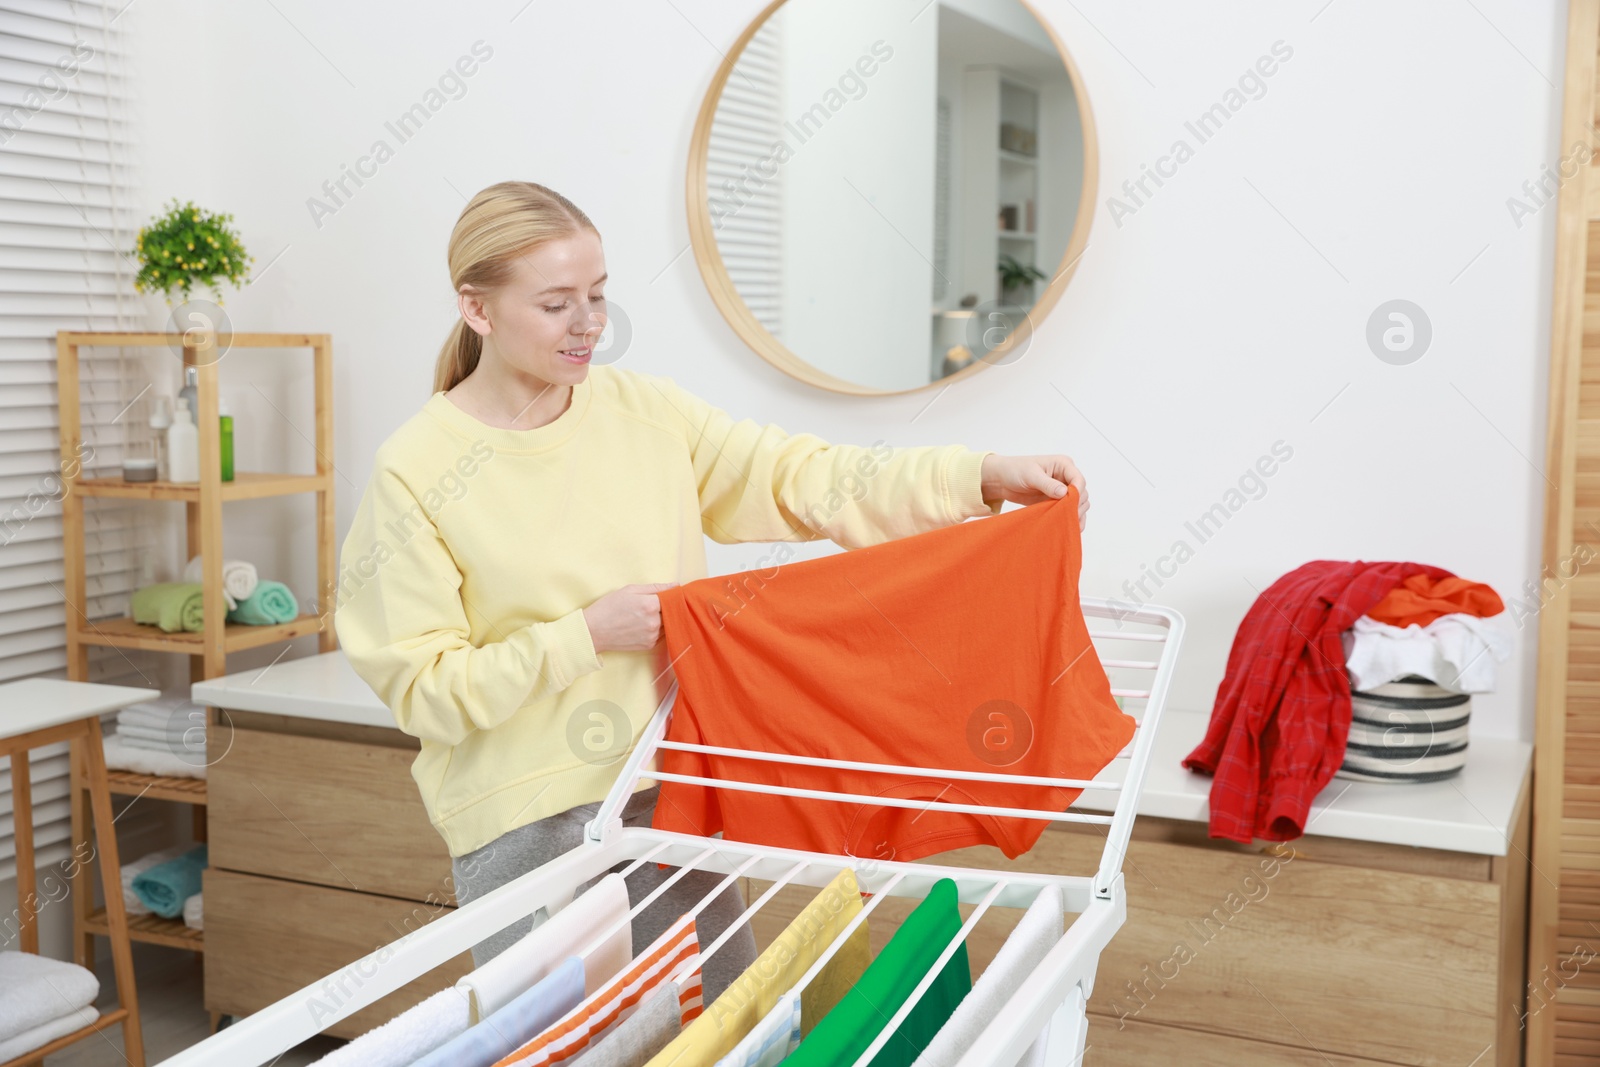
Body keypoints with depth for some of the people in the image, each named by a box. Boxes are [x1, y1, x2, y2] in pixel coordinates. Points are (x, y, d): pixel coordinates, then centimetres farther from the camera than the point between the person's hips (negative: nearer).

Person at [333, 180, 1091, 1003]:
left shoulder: (644, 408, 1)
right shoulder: (415, 472, -11)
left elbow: (800, 479, -5)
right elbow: (423, 687, -11)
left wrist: (980, 477, -16)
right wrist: (587, 636, -18)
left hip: (670, 785, 4)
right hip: (523, 824, -4)